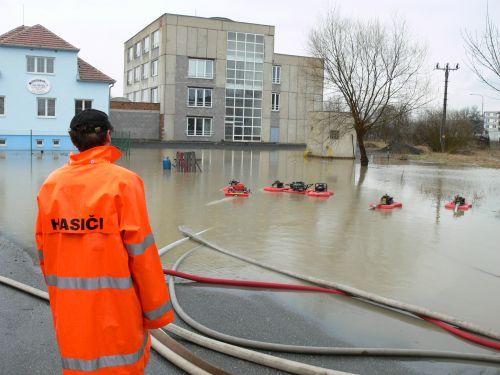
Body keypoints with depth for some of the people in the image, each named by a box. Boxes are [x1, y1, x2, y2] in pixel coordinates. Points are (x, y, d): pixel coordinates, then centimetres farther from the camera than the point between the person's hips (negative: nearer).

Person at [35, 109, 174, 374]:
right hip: (115, 306, -4)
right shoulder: (123, 182, -13)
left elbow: (43, 252, 7)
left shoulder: (51, 184, 1)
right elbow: (141, 251, -13)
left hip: (68, 310, 5)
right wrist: (157, 310, -4)